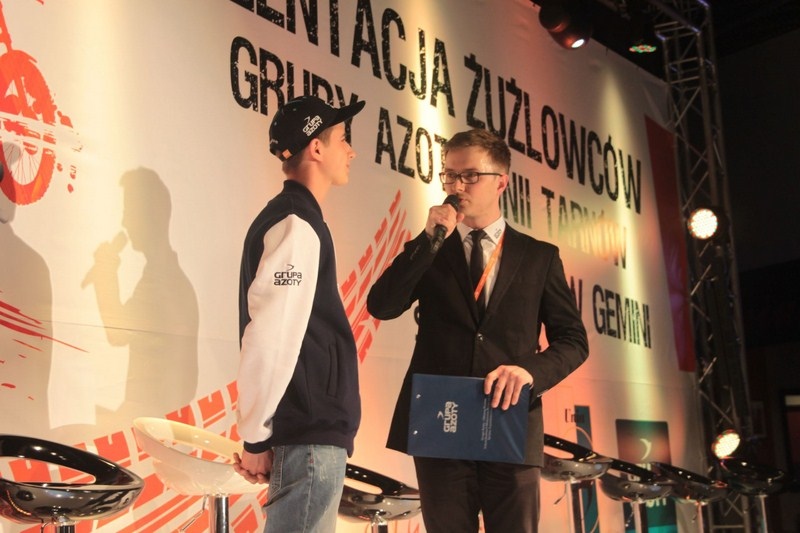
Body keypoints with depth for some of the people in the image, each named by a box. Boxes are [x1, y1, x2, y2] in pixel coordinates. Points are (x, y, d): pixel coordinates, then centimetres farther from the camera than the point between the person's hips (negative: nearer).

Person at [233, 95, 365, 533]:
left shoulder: (291, 218, 18)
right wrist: (255, 437, -13)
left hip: (309, 430, 10)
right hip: (310, 434, -10)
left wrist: (259, 430, 17)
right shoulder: (297, 224, -12)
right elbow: (269, 339, -20)